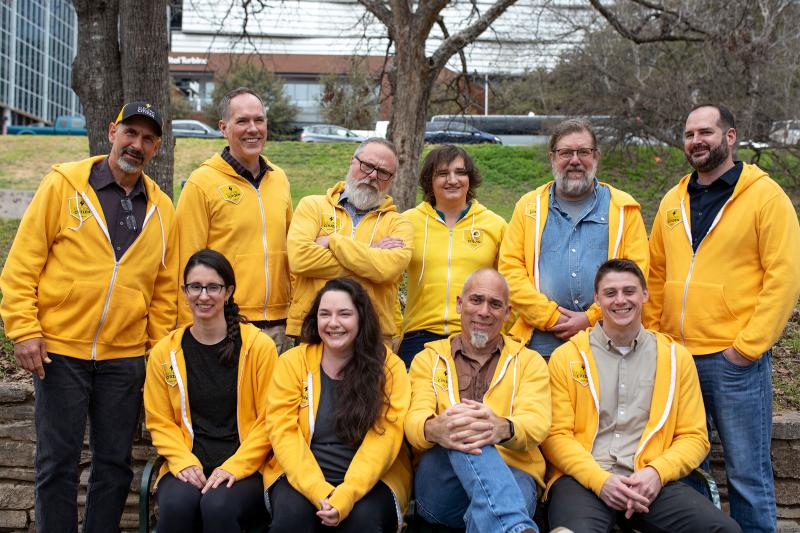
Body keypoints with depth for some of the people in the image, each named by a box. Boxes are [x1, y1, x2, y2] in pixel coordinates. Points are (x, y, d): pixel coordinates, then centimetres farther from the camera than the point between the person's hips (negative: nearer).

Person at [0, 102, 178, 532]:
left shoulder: (162, 209, 9)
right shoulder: (63, 185, -1)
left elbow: (165, 288, 12)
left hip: (126, 357, 3)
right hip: (60, 351, -3)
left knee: (114, 463, 10)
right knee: (58, 461, 4)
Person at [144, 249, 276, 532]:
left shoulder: (260, 346, 0)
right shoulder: (164, 353, 8)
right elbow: (160, 421, 10)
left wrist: (233, 467, -10)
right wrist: (185, 462, -8)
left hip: (246, 468, -2)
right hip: (187, 467, 2)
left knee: (218, 506, -33)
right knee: (176, 506, -31)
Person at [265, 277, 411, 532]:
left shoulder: (389, 366, -2)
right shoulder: (291, 362, 1)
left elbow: (384, 437, -10)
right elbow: (283, 432, -6)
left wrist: (346, 495, -24)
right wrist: (319, 492, -20)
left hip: (369, 480, -1)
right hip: (300, 477, 1)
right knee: (293, 512, -28)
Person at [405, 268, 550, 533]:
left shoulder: (530, 362, 16)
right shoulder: (428, 359, 17)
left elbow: (537, 422, -4)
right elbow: (415, 419, -2)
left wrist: (502, 428, -32)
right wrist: (434, 429, -32)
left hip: (513, 474, -2)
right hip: (438, 485, 2)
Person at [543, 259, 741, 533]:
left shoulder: (676, 357, 15)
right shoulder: (566, 356, 9)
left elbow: (694, 436, 12)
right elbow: (556, 435, 4)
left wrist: (656, 472, -7)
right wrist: (600, 480, -12)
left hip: (651, 482, 3)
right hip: (583, 479, -3)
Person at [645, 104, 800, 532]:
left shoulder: (765, 195, -4)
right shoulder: (673, 201, 13)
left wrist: (748, 347, -13)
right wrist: (652, 335, 6)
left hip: (735, 361, -5)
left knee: (746, 473, 3)